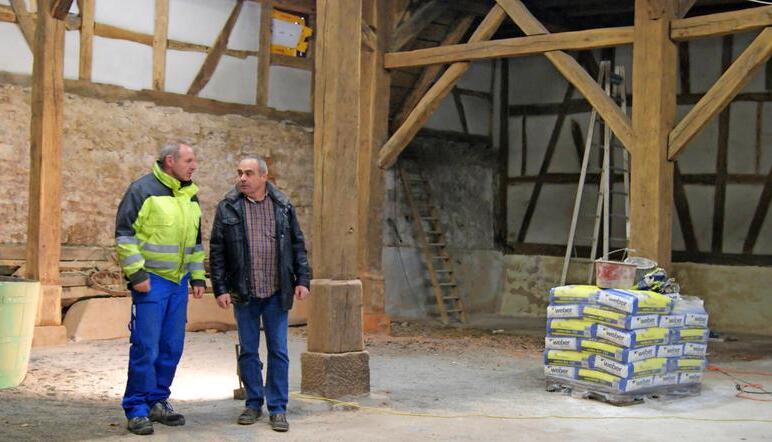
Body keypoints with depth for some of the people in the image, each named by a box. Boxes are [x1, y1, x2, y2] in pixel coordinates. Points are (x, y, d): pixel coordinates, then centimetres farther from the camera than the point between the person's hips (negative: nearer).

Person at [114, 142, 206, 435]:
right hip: (151, 282, -7)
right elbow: (125, 234, -10)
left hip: (179, 283, 7)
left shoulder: (191, 197, 15)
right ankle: (137, 410, 3)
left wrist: (198, 277, 18)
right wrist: (136, 273, -15)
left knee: (172, 348, 9)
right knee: (146, 348, -7)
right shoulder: (143, 190, -8)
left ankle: (157, 402, 22)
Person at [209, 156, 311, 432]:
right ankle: (253, 404, 21)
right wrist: (220, 289, -5)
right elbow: (216, 252, 0)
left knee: (278, 352, 3)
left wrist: (302, 280, 0)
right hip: (244, 294, 0)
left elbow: (297, 245, 8)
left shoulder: (283, 206, 4)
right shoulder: (228, 208, 0)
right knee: (248, 351, 8)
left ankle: (278, 408, 11)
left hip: (276, 294, 0)